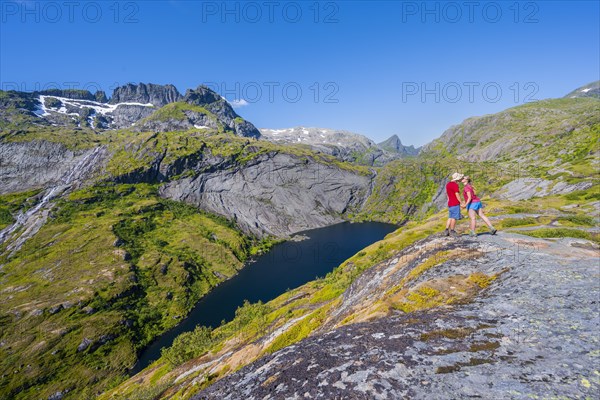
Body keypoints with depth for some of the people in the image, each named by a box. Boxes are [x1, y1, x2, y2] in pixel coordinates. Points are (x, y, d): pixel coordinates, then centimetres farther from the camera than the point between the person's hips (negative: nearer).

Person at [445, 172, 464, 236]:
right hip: (455, 204, -9)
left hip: (450, 204, 9)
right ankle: (452, 231, 0)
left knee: (450, 217, 11)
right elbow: (457, 195, -17)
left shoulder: (448, 184, 13)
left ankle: (447, 230, 6)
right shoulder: (455, 185, -14)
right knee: (454, 217, -3)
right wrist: (461, 203, -12)